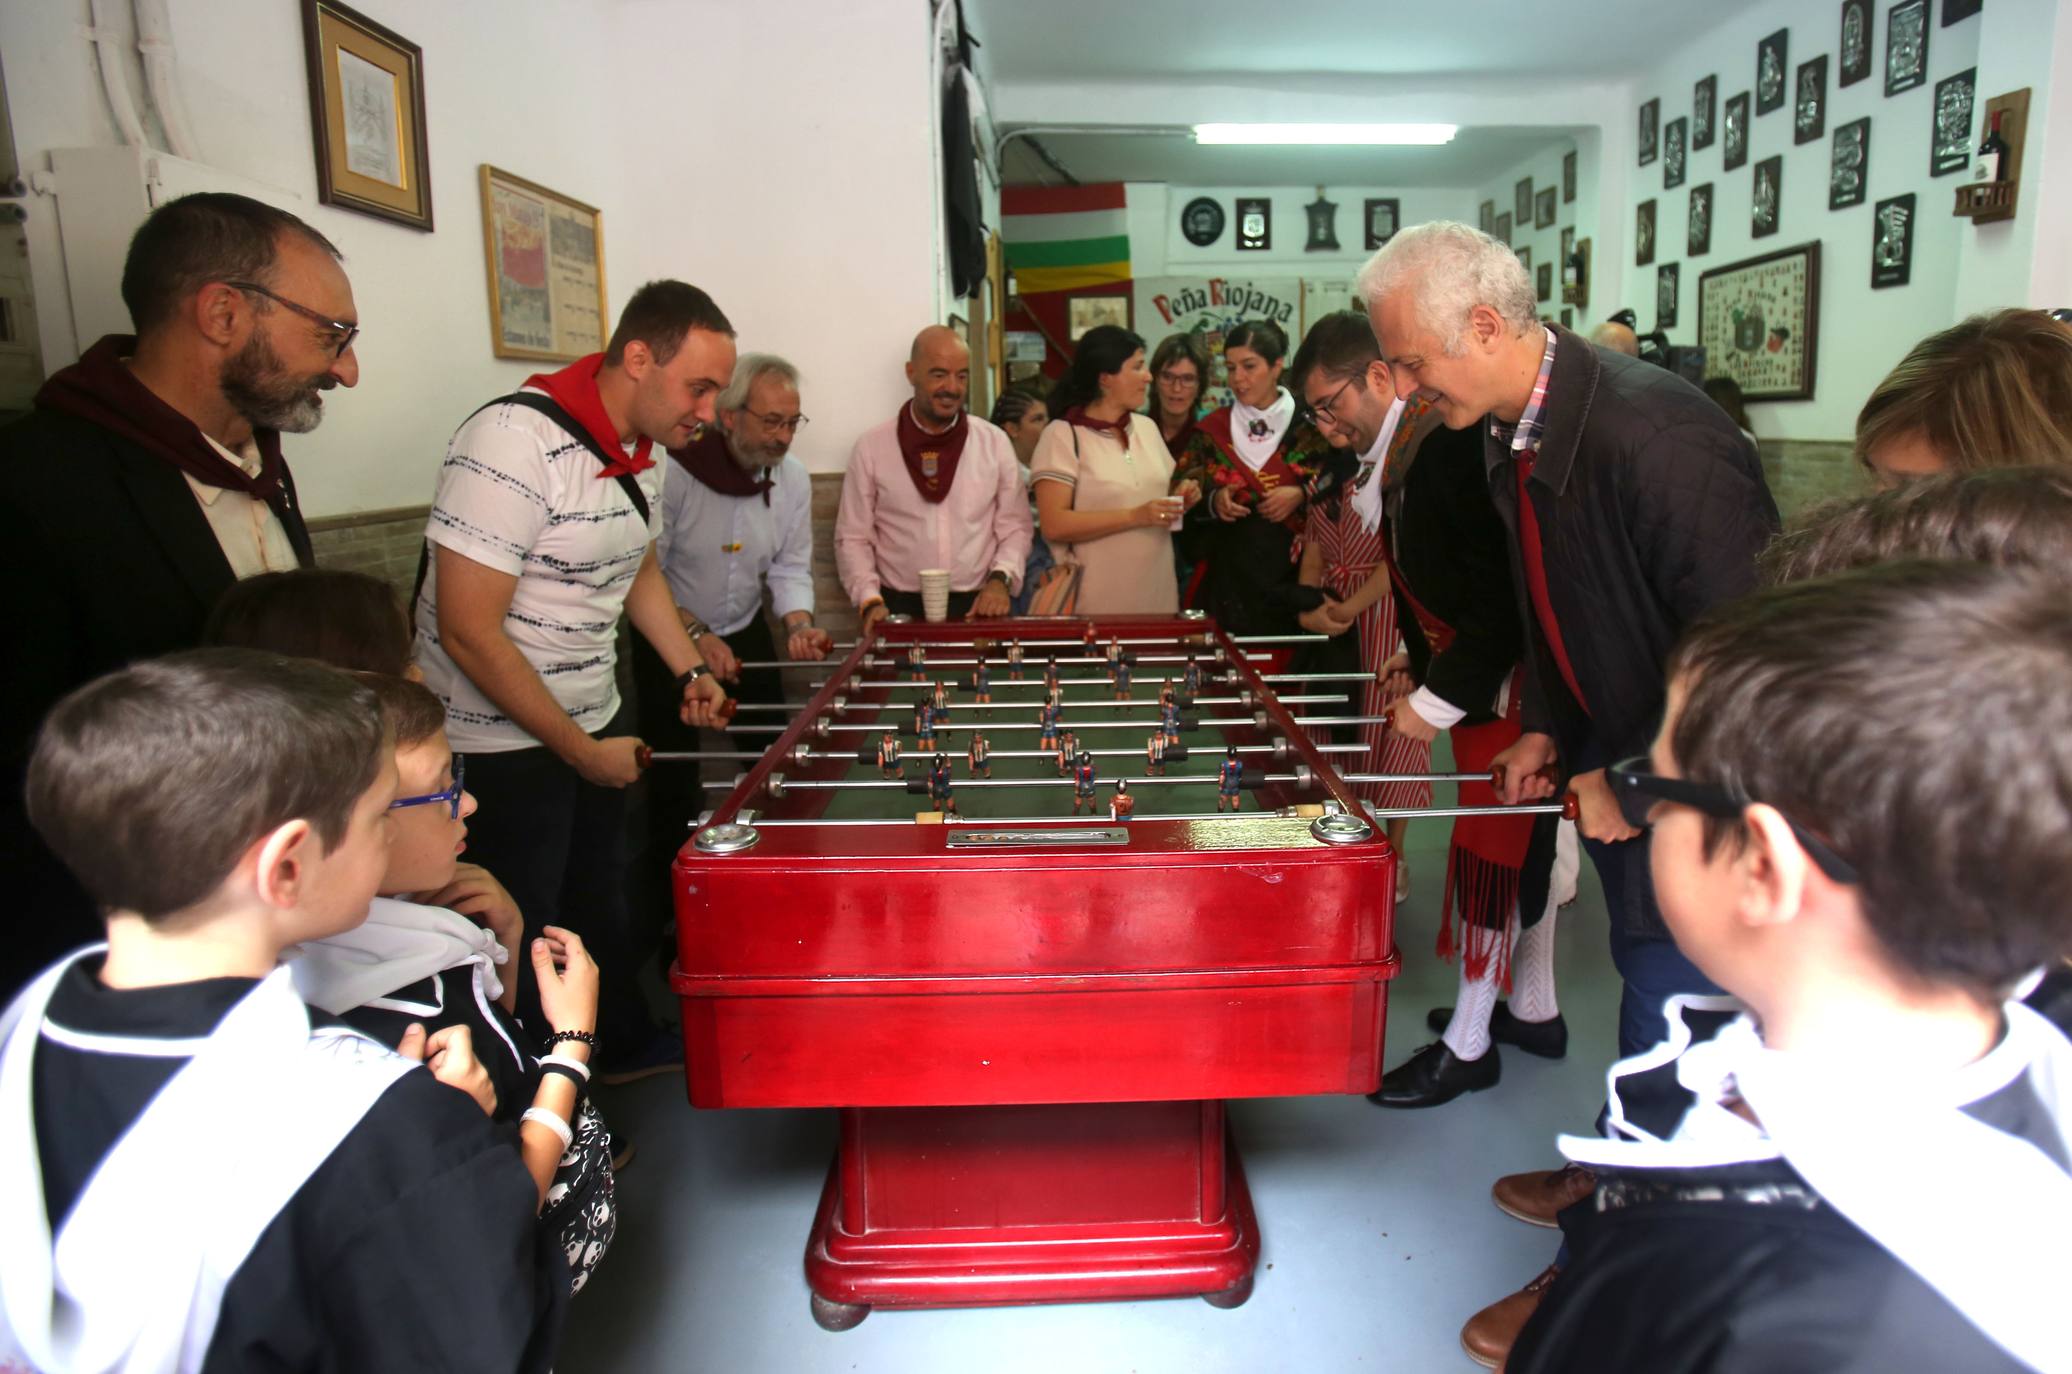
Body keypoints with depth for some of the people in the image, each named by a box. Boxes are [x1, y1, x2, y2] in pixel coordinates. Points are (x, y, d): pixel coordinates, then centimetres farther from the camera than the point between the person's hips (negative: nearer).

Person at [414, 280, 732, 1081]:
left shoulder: (642, 450, 3)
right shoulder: (515, 443, -25)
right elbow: (470, 632, -25)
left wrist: (691, 671, 8)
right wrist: (581, 750, -18)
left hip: (596, 720, 8)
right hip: (503, 740, -8)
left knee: (602, 895, 22)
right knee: (524, 941, 5)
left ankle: (625, 1044, 42)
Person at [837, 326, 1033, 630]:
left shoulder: (995, 442, 5)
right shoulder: (871, 447, 1)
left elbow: (1015, 528, 8)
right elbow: (853, 538, 3)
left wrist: (999, 579, -9)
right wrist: (870, 600, -9)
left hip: (977, 607, 1)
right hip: (901, 610, -1)